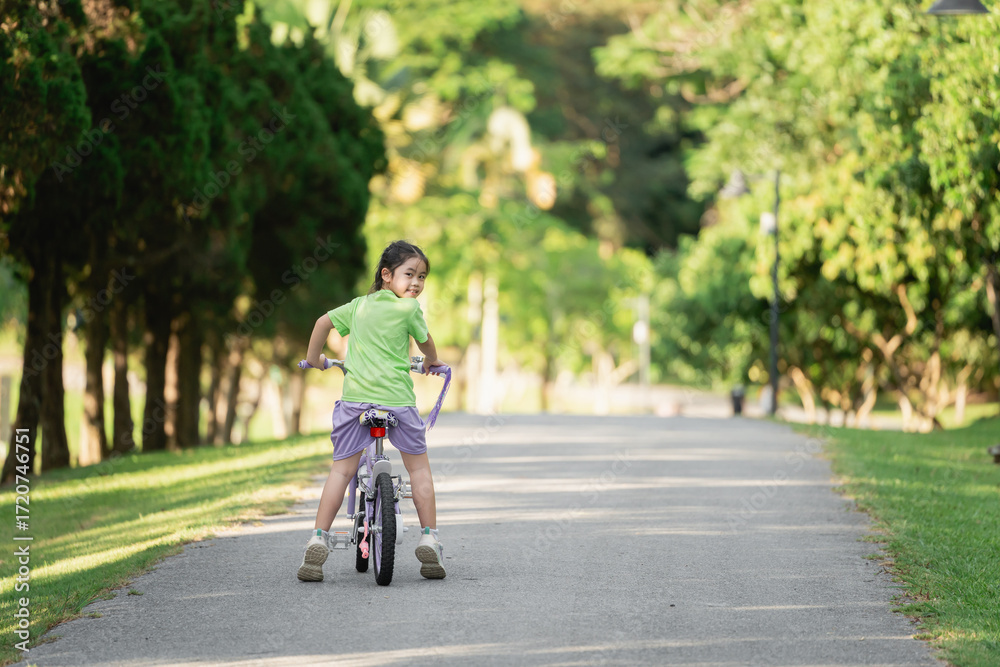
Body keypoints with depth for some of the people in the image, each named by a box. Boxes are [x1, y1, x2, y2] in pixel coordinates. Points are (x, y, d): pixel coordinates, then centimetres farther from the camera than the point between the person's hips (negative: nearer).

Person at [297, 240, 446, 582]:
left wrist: (313, 358, 34)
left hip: (355, 397, 4)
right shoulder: (408, 308, 1)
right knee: (418, 466, 12)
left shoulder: (359, 305, 15)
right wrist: (431, 362, 36)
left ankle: (318, 539, -2)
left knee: (341, 469, 7)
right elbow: (425, 342, 13)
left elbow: (324, 321, 18)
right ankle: (429, 540, 9)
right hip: (396, 397, -4)